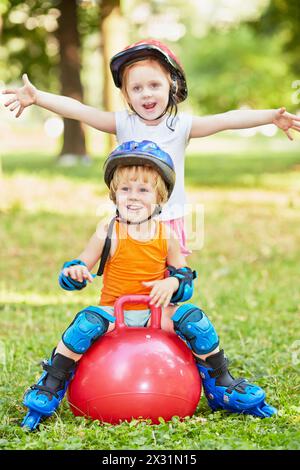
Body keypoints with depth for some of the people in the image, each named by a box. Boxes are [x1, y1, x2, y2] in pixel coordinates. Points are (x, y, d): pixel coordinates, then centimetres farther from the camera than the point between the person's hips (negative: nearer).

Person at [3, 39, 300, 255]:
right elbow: (78, 110, -11)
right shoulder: (123, 124, -3)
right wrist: (37, 97, -23)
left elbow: (224, 120, -16)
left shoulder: (180, 125, -5)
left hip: (169, 223, 0)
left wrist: (271, 116, -28)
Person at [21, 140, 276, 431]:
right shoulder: (107, 234, -8)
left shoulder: (166, 235, -1)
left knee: (195, 319, -20)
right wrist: (74, 272, -26)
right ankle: (49, 389, -16)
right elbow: (80, 267, -2)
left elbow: (184, 274, 9)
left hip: (157, 312, 2)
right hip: (113, 312, -2)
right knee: (87, 322, -31)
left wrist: (173, 283, -14)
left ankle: (222, 387, 1)